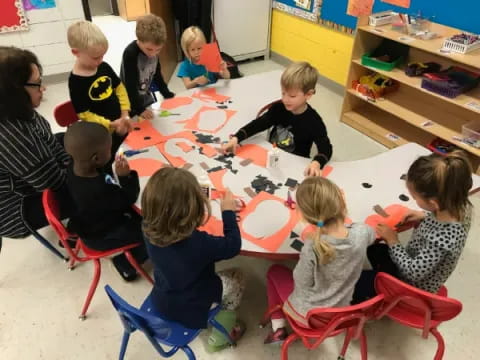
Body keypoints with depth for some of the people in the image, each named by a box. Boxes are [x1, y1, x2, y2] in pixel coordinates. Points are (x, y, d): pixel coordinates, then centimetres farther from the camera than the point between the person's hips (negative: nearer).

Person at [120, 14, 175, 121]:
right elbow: (130, 85, -26)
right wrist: (139, 109, -26)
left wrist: (167, 94, 8)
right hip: (132, 103, -7)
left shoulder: (153, 49, -8)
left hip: (146, 97, 7)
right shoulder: (130, 54, -28)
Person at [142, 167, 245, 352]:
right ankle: (219, 337, 32)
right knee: (236, 279, 18)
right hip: (191, 312, -5)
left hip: (161, 303, 5)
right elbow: (233, 246, -20)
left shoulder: (149, 229, -22)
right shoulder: (198, 242, -38)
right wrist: (228, 212, -10)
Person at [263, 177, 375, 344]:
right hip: (341, 312, 4)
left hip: (308, 316, -4)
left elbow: (302, 284, -19)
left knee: (274, 271, 21)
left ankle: (278, 330, 24)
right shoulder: (361, 232, -23)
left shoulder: (312, 248, -37)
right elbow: (371, 234, 3)